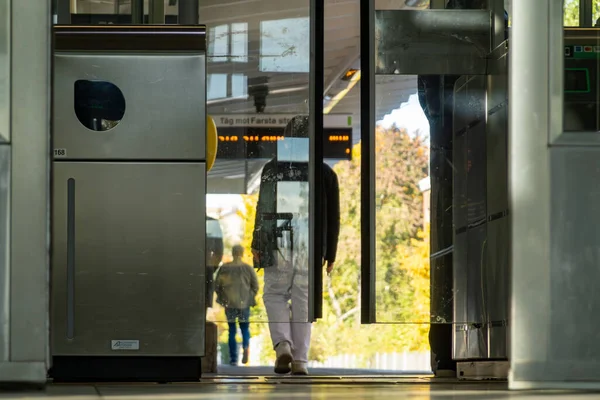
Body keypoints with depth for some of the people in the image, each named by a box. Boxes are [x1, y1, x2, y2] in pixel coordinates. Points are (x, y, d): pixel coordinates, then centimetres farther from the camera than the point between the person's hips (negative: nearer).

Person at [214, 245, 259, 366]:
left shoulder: (224, 268, -4)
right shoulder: (248, 268, -5)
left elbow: (217, 285, 0)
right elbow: (255, 286, -2)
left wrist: (222, 297, 15)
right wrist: (251, 297, 14)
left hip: (229, 303, 0)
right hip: (244, 303, 0)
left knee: (232, 330, 10)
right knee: (245, 327, 13)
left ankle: (233, 359, 9)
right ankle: (246, 346, -18)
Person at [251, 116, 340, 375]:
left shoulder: (273, 168, 0)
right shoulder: (326, 173, 5)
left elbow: (263, 208, -1)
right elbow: (333, 218, 7)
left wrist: (257, 245, 4)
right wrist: (330, 254, 13)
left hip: (279, 244, -1)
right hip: (311, 247, 1)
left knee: (275, 295, 11)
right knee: (303, 300, 6)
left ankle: (282, 344, -11)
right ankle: (300, 359, 4)